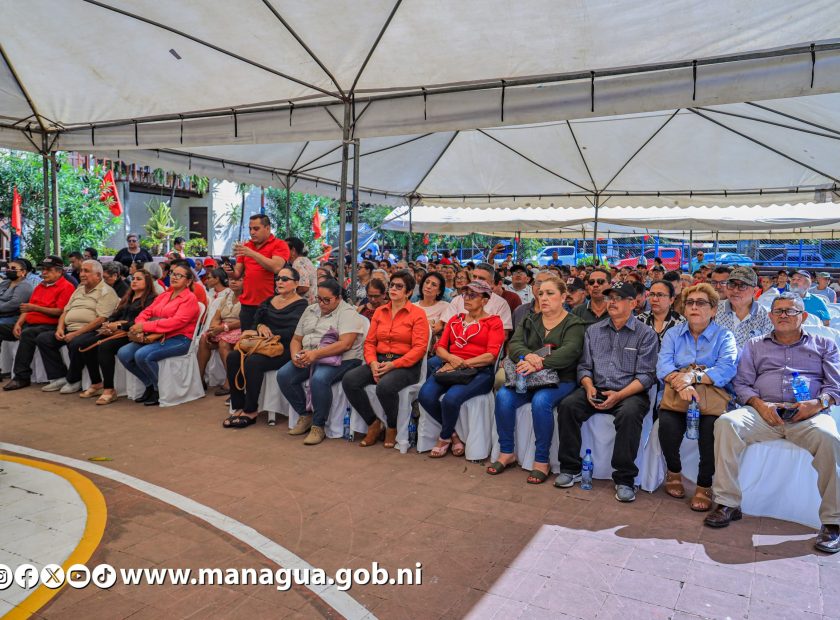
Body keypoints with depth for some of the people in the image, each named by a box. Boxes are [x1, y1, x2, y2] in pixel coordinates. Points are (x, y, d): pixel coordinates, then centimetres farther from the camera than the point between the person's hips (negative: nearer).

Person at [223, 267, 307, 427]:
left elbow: (293, 331, -15)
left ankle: (251, 411, -17)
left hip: (285, 349, -7)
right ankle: (238, 407, -11)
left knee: (252, 361, -31)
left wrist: (271, 334, -15)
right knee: (233, 357, -15)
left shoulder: (301, 305, -3)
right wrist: (260, 326, -9)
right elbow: (257, 318, 13)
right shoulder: (270, 301, 19)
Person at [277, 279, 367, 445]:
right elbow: (296, 339, 18)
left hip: (340, 359, -7)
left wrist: (315, 354, -25)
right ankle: (305, 415, 3)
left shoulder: (347, 313, -6)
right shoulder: (310, 311, 16)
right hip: (308, 358, 7)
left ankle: (318, 426, -15)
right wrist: (295, 355, -5)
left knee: (319, 379, -35)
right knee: (283, 375, -16)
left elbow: (345, 344, -20)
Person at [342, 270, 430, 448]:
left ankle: (392, 427, -5)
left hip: (405, 364, -5)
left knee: (385, 386, -36)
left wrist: (393, 365, -18)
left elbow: (419, 348, -9)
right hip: (379, 361, 5)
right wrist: (373, 363, -9)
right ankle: (373, 423, -2)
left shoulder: (417, 314, -1)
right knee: (349, 380, -20)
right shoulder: (379, 312, 16)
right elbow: (369, 342, 12)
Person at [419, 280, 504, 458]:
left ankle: (444, 438, -2)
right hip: (450, 368, 5)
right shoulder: (455, 320, 22)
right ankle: (453, 433, -1)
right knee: (426, 395, -25)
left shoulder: (494, 322, 7)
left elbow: (491, 356, -5)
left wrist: (461, 364, -12)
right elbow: (440, 348, 14)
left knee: (451, 398, -33)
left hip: (479, 372, -4)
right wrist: (452, 359, -9)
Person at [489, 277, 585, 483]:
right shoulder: (530, 321, 15)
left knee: (541, 401, -34)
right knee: (503, 396, -23)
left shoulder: (574, 324, 0)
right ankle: (506, 453, -7)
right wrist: (527, 355, -23)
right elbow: (514, 344, 1)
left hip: (560, 379, -4)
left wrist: (538, 364, -32)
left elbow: (569, 352, -18)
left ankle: (541, 461, -19)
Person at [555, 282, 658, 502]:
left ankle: (624, 479, -22)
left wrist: (618, 395, -18)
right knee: (567, 405, -23)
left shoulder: (646, 334, 2)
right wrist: (589, 387, -8)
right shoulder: (593, 331, 15)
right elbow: (584, 366, 13)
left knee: (629, 413, -36)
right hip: (596, 390, 4)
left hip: (630, 392, -3)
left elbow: (646, 375, -5)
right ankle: (571, 469, -10)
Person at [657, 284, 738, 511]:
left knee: (711, 427, -33)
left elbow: (726, 370, -11)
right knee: (667, 423, -29)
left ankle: (704, 485, -11)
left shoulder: (724, 336, 8)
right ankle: (674, 471, 1)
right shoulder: (673, 334, 14)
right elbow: (663, 366, -3)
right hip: (676, 394, 2)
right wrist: (681, 383, -23)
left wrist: (693, 377, -26)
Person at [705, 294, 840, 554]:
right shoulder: (755, 345, 23)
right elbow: (742, 383, 13)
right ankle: (727, 503, -22)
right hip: (764, 412, 1)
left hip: (809, 415, -1)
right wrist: (760, 405, -7)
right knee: (726, 423, -29)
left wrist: (817, 403, -11)